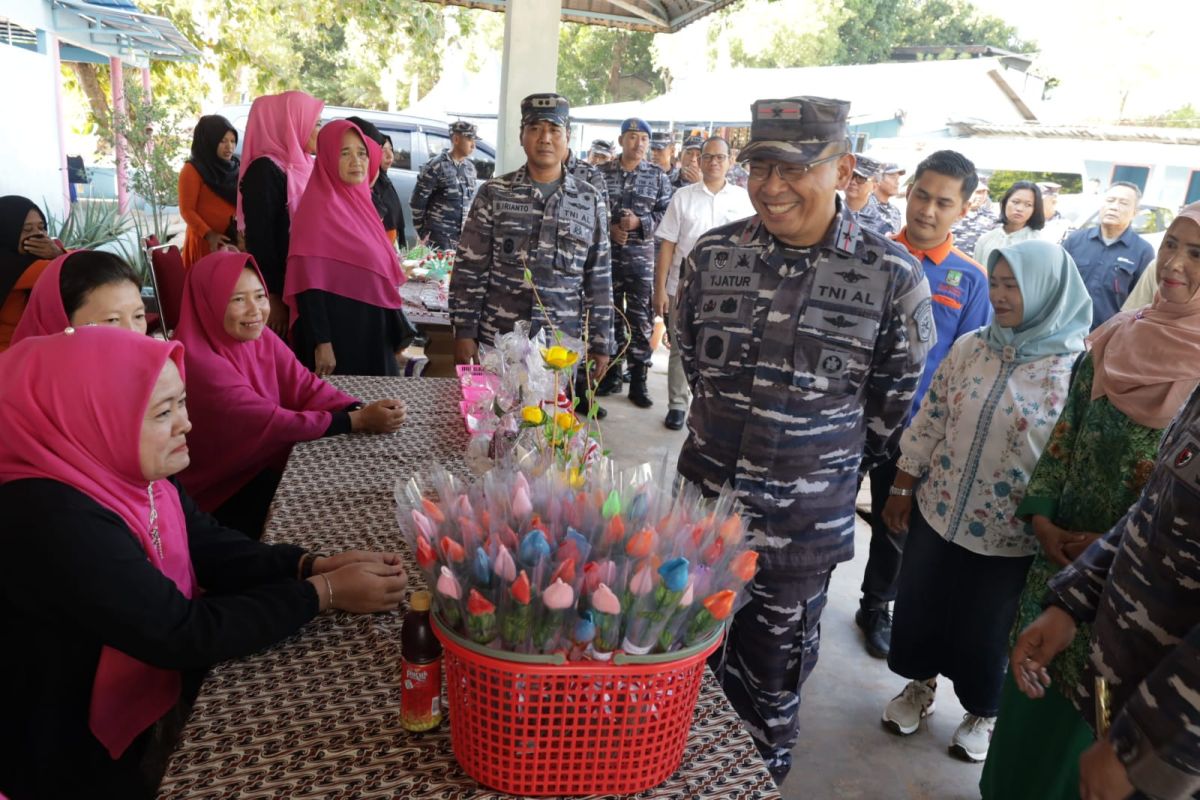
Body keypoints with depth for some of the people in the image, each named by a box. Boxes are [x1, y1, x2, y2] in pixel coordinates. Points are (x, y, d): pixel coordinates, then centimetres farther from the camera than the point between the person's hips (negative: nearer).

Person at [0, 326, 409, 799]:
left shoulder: (130, 474, -4)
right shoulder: (52, 522, -32)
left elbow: (216, 552, -3)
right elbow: (183, 633, -30)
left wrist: (317, 565, -18)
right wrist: (325, 592, -25)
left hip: (168, 694, 7)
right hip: (95, 759, -7)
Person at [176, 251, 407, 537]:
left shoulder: (261, 336, 0)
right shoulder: (199, 361, -24)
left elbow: (306, 387, -7)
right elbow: (270, 422, -28)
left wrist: (361, 409, -26)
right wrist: (358, 421, -30)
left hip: (269, 463, 7)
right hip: (224, 490, -6)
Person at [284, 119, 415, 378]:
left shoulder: (360, 201, 11)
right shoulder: (318, 205, -14)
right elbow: (309, 281, -19)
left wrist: (396, 330, 14)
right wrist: (321, 342, -23)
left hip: (372, 331, 8)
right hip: (338, 332, -8)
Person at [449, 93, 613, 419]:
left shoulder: (590, 200, 4)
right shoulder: (494, 193, 0)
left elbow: (599, 279, 5)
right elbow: (469, 270, 0)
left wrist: (600, 344, 4)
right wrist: (464, 333, -4)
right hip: (496, 343, -1)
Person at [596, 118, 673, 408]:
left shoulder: (658, 175, 5)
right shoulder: (603, 172, 5)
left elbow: (666, 212, 2)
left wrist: (640, 222, -14)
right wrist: (609, 229, -10)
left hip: (641, 255, -1)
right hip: (606, 253, 1)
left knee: (640, 319, 0)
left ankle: (638, 381, 10)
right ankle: (611, 375, 23)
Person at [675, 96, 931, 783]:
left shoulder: (893, 276, -13)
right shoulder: (714, 253, -5)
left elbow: (892, 400, -2)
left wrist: (829, 462, 8)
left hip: (806, 517, -3)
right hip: (704, 494, 3)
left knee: (775, 661, 17)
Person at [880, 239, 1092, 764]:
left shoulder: (1078, 368, -14)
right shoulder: (970, 347, -3)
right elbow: (929, 422, 3)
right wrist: (901, 489, 6)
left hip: (1011, 534, -3)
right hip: (937, 512, 4)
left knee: (986, 630, 16)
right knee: (920, 607, 18)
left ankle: (982, 714, 43)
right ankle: (920, 686, 45)